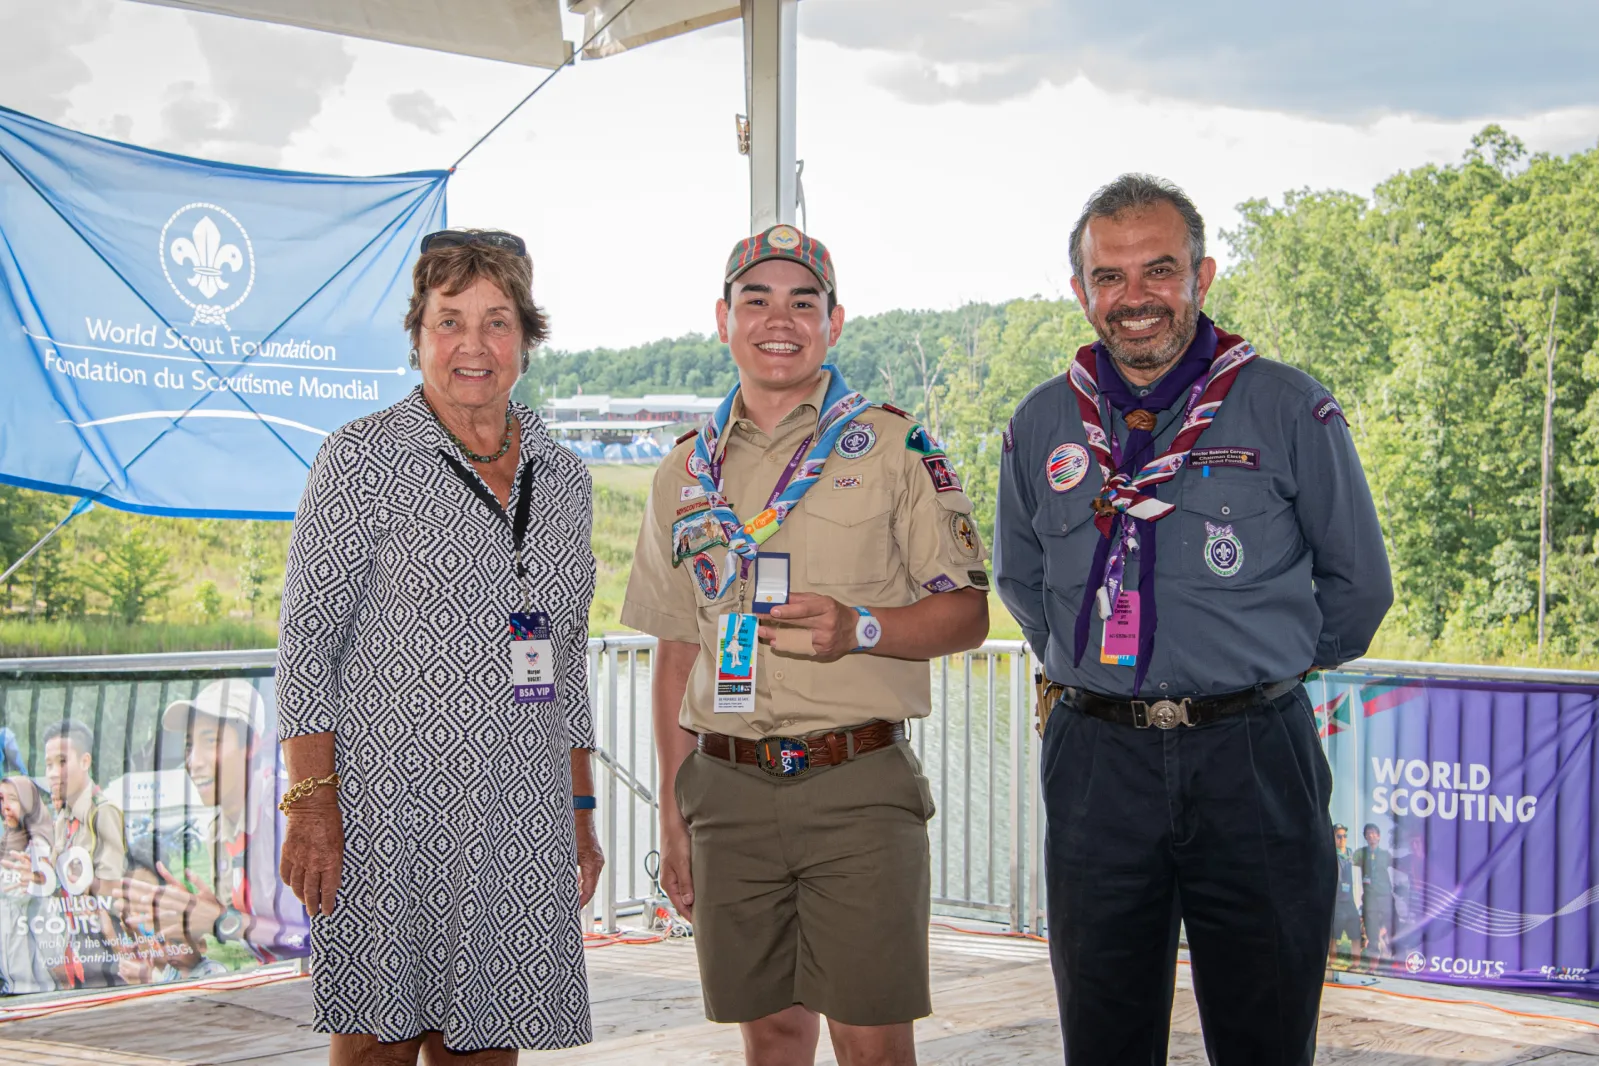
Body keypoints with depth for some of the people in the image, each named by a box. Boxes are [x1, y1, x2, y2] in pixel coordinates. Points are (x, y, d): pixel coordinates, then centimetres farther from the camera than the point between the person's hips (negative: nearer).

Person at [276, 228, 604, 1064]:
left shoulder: (562, 477, 12)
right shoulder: (364, 458, -3)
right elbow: (307, 642, -6)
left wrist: (580, 815, 14)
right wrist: (310, 804, -14)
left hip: (520, 820, 5)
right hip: (390, 802, -4)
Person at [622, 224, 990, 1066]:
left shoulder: (893, 449, 2)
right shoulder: (686, 472, 13)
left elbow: (967, 611, 0)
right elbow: (676, 649, 16)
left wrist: (859, 628, -19)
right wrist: (674, 812, 12)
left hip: (858, 785, -3)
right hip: (728, 788, 3)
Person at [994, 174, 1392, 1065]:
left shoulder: (1290, 411, -2)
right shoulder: (1041, 425, 7)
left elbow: (1358, 584, 7)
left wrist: (1263, 670, 11)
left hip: (1254, 764, -2)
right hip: (1096, 766, 3)